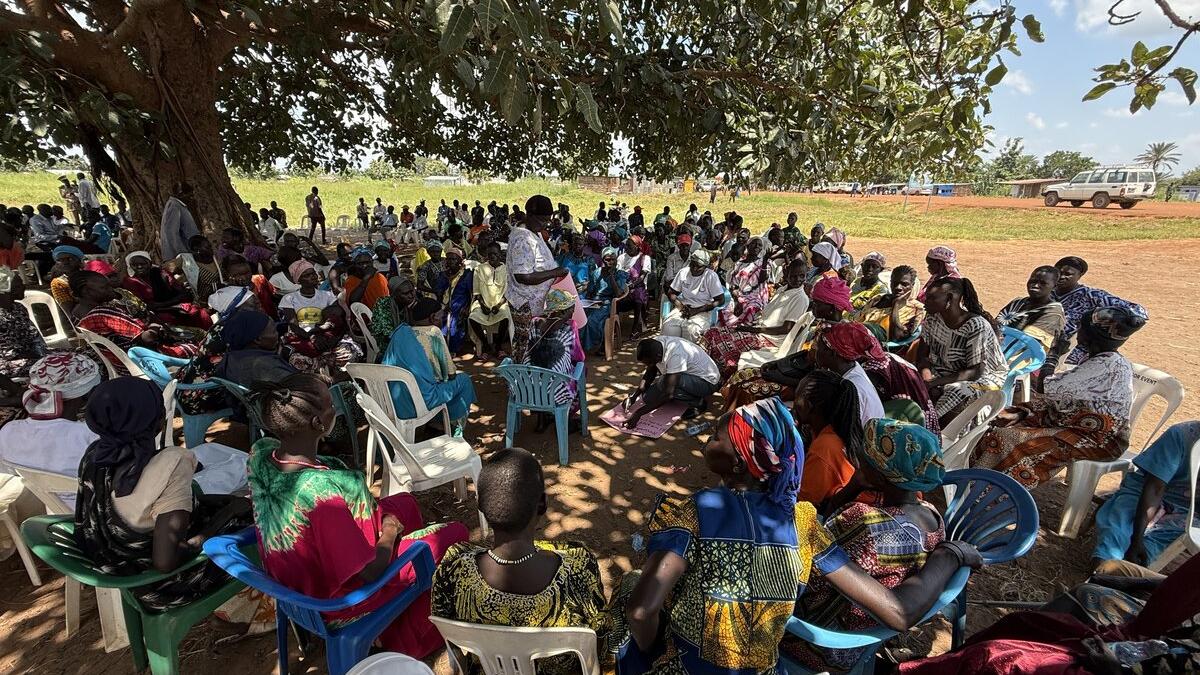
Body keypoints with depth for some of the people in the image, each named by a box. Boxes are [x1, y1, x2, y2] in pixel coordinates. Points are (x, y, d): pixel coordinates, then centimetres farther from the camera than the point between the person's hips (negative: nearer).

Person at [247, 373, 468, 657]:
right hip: (336, 604, -8)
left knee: (405, 503, 21)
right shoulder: (321, 490, -40)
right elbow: (370, 572, -28)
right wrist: (390, 533, -9)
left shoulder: (260, 454, -17)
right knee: (454, 534, 4)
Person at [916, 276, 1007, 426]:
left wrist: (934, 382, -35)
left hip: (984, 376, -5)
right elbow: (922, 353, -3)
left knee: (956, 392, -37)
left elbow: (975, 372, -26)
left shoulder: (977, 327, -24)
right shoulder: (932, 319, -7)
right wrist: (925, 372, -26)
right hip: (948, 372, 5)